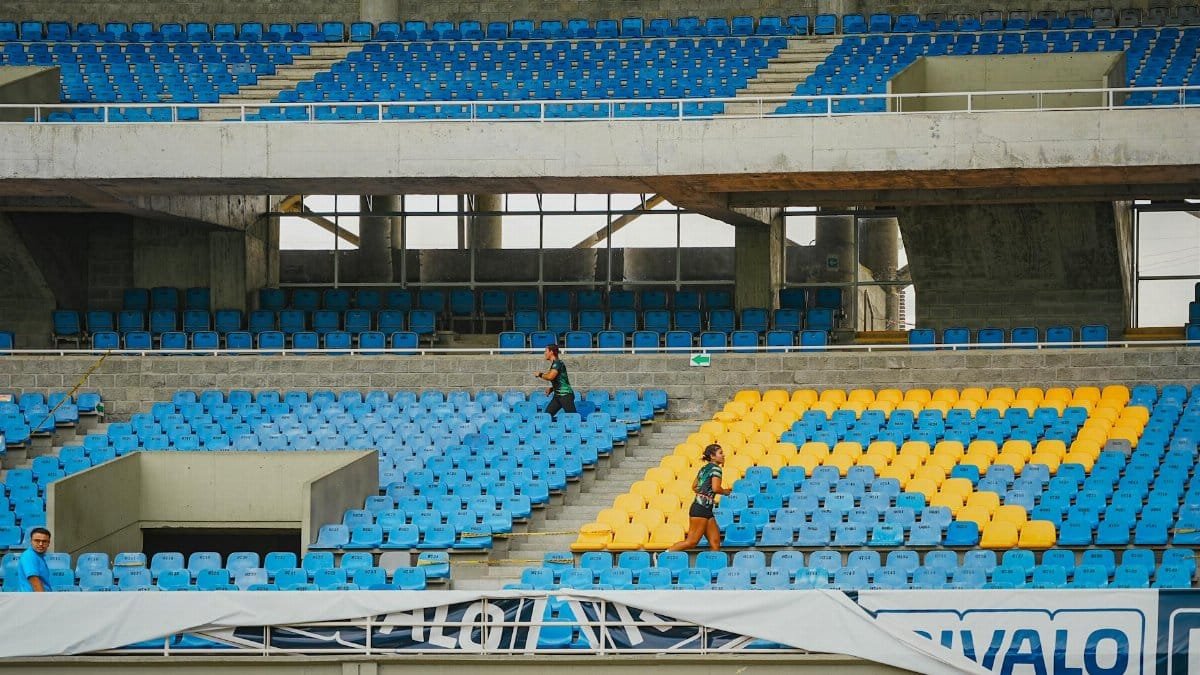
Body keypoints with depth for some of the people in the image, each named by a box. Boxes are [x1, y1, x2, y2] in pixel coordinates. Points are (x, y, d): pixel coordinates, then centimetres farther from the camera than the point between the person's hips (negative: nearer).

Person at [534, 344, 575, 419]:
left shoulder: (557, 363, -13)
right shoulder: (554, 363, 17)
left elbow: (550, 377, -30)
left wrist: (540, 374, -11)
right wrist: (551, 389, 13)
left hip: (566, 395, -10)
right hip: (558, 395, 10)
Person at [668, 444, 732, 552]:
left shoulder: (704, 469, 18)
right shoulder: (716, 468, -8)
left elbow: (694, 487, 23)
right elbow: (715, 488, -19)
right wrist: (725, 491, -2)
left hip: (706, 510, 10)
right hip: (701, 508, -10)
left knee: (715, 542, 4)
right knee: (692, 541, -9)